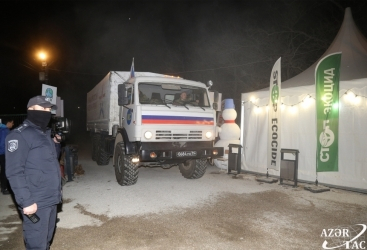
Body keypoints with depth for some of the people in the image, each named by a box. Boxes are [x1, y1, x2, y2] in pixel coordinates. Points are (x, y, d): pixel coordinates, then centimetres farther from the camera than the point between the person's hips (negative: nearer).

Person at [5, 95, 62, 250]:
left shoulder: (45, 133, 14)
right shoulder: (19, 135, -12)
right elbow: (14, 172, -18)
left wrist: (56, 143, 8)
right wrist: (26, 202, -22)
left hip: (51, 199, 8)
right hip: (36, 203, -8)